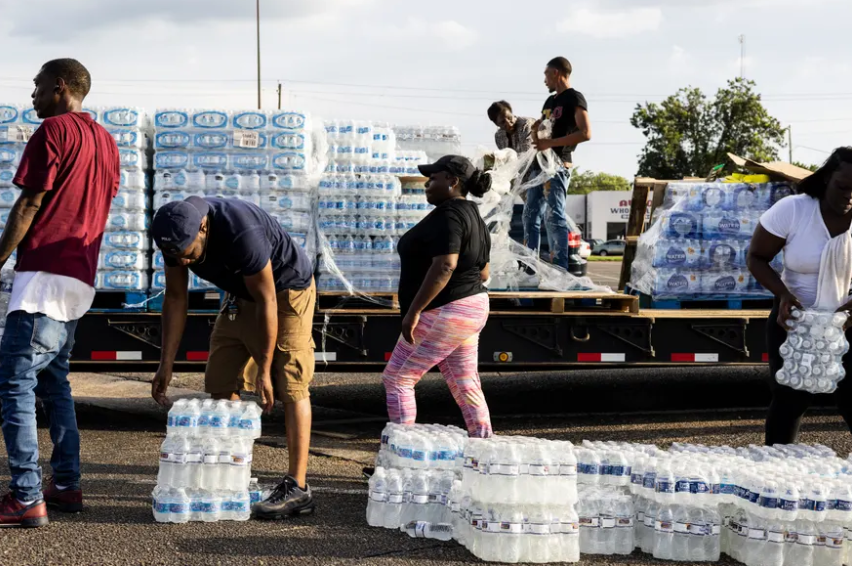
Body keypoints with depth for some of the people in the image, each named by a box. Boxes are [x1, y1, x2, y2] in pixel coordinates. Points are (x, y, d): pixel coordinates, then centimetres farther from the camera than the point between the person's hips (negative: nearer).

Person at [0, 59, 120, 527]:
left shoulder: (53, 130, -8)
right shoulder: (105, 140, 18)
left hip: (44, 274, -9)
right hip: (80, 278, 9)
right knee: (54, 382, 17)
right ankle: (66, 485, 18)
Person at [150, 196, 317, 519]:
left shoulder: (241, 233, -38)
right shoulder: (177, 236, -16)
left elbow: (267, 303, -30)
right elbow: (175, 299, -5)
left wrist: (264, 371, -25)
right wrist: (166, 365, -6)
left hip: (287, 291, -8)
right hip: (241, 296, 8)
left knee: (290, 386, -14)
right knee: (219, 381, 4)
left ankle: (297, 488, -16)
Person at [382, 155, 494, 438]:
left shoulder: (447, 215, -17)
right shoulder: (472, 216, 13)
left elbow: (445, 266, -28)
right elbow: (483, 272, 17)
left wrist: (413, 310, -27)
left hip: (443, 314, -10)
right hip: (471, 309, 10)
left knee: (396, 379, -1)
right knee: (465, 387, 12)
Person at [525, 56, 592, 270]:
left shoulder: (574, 99, -4)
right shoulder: (550, 101, 22)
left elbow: (585, 133, -16)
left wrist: (550, 143, -18)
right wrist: (535, 131, 7)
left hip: (558, 164, -9)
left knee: (554, 216, -13)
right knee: (531, 214, 7)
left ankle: (559, 268, -13)